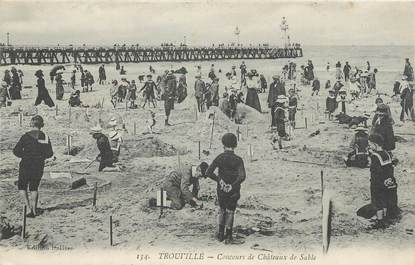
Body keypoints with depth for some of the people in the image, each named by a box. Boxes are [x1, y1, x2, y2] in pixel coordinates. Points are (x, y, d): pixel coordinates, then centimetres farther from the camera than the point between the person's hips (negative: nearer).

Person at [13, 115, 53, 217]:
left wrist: (24, 155, 5)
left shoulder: (26, 136, -11)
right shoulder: (45, 137, -3)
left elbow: (16, 151, -12)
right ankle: (34, 210, 17)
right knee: (34, 188, 19)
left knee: (22, 186, 16)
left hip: (26, 166, -3)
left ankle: (29, 208, 2)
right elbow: (50, 153, -1)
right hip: (38, 166, 3)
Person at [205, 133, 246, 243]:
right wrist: (234, 185, -15)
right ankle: (228, 236, 18)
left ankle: (220, 232, 14)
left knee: (221, 210, 23)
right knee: (230, 211, 14)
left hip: (221, 189, 1)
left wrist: (218, 179, -6)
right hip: (233, 191, -1)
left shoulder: (219, 158, -8)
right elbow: (242, 176, -26)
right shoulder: (238, 160, -13)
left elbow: (208, 173, -15)